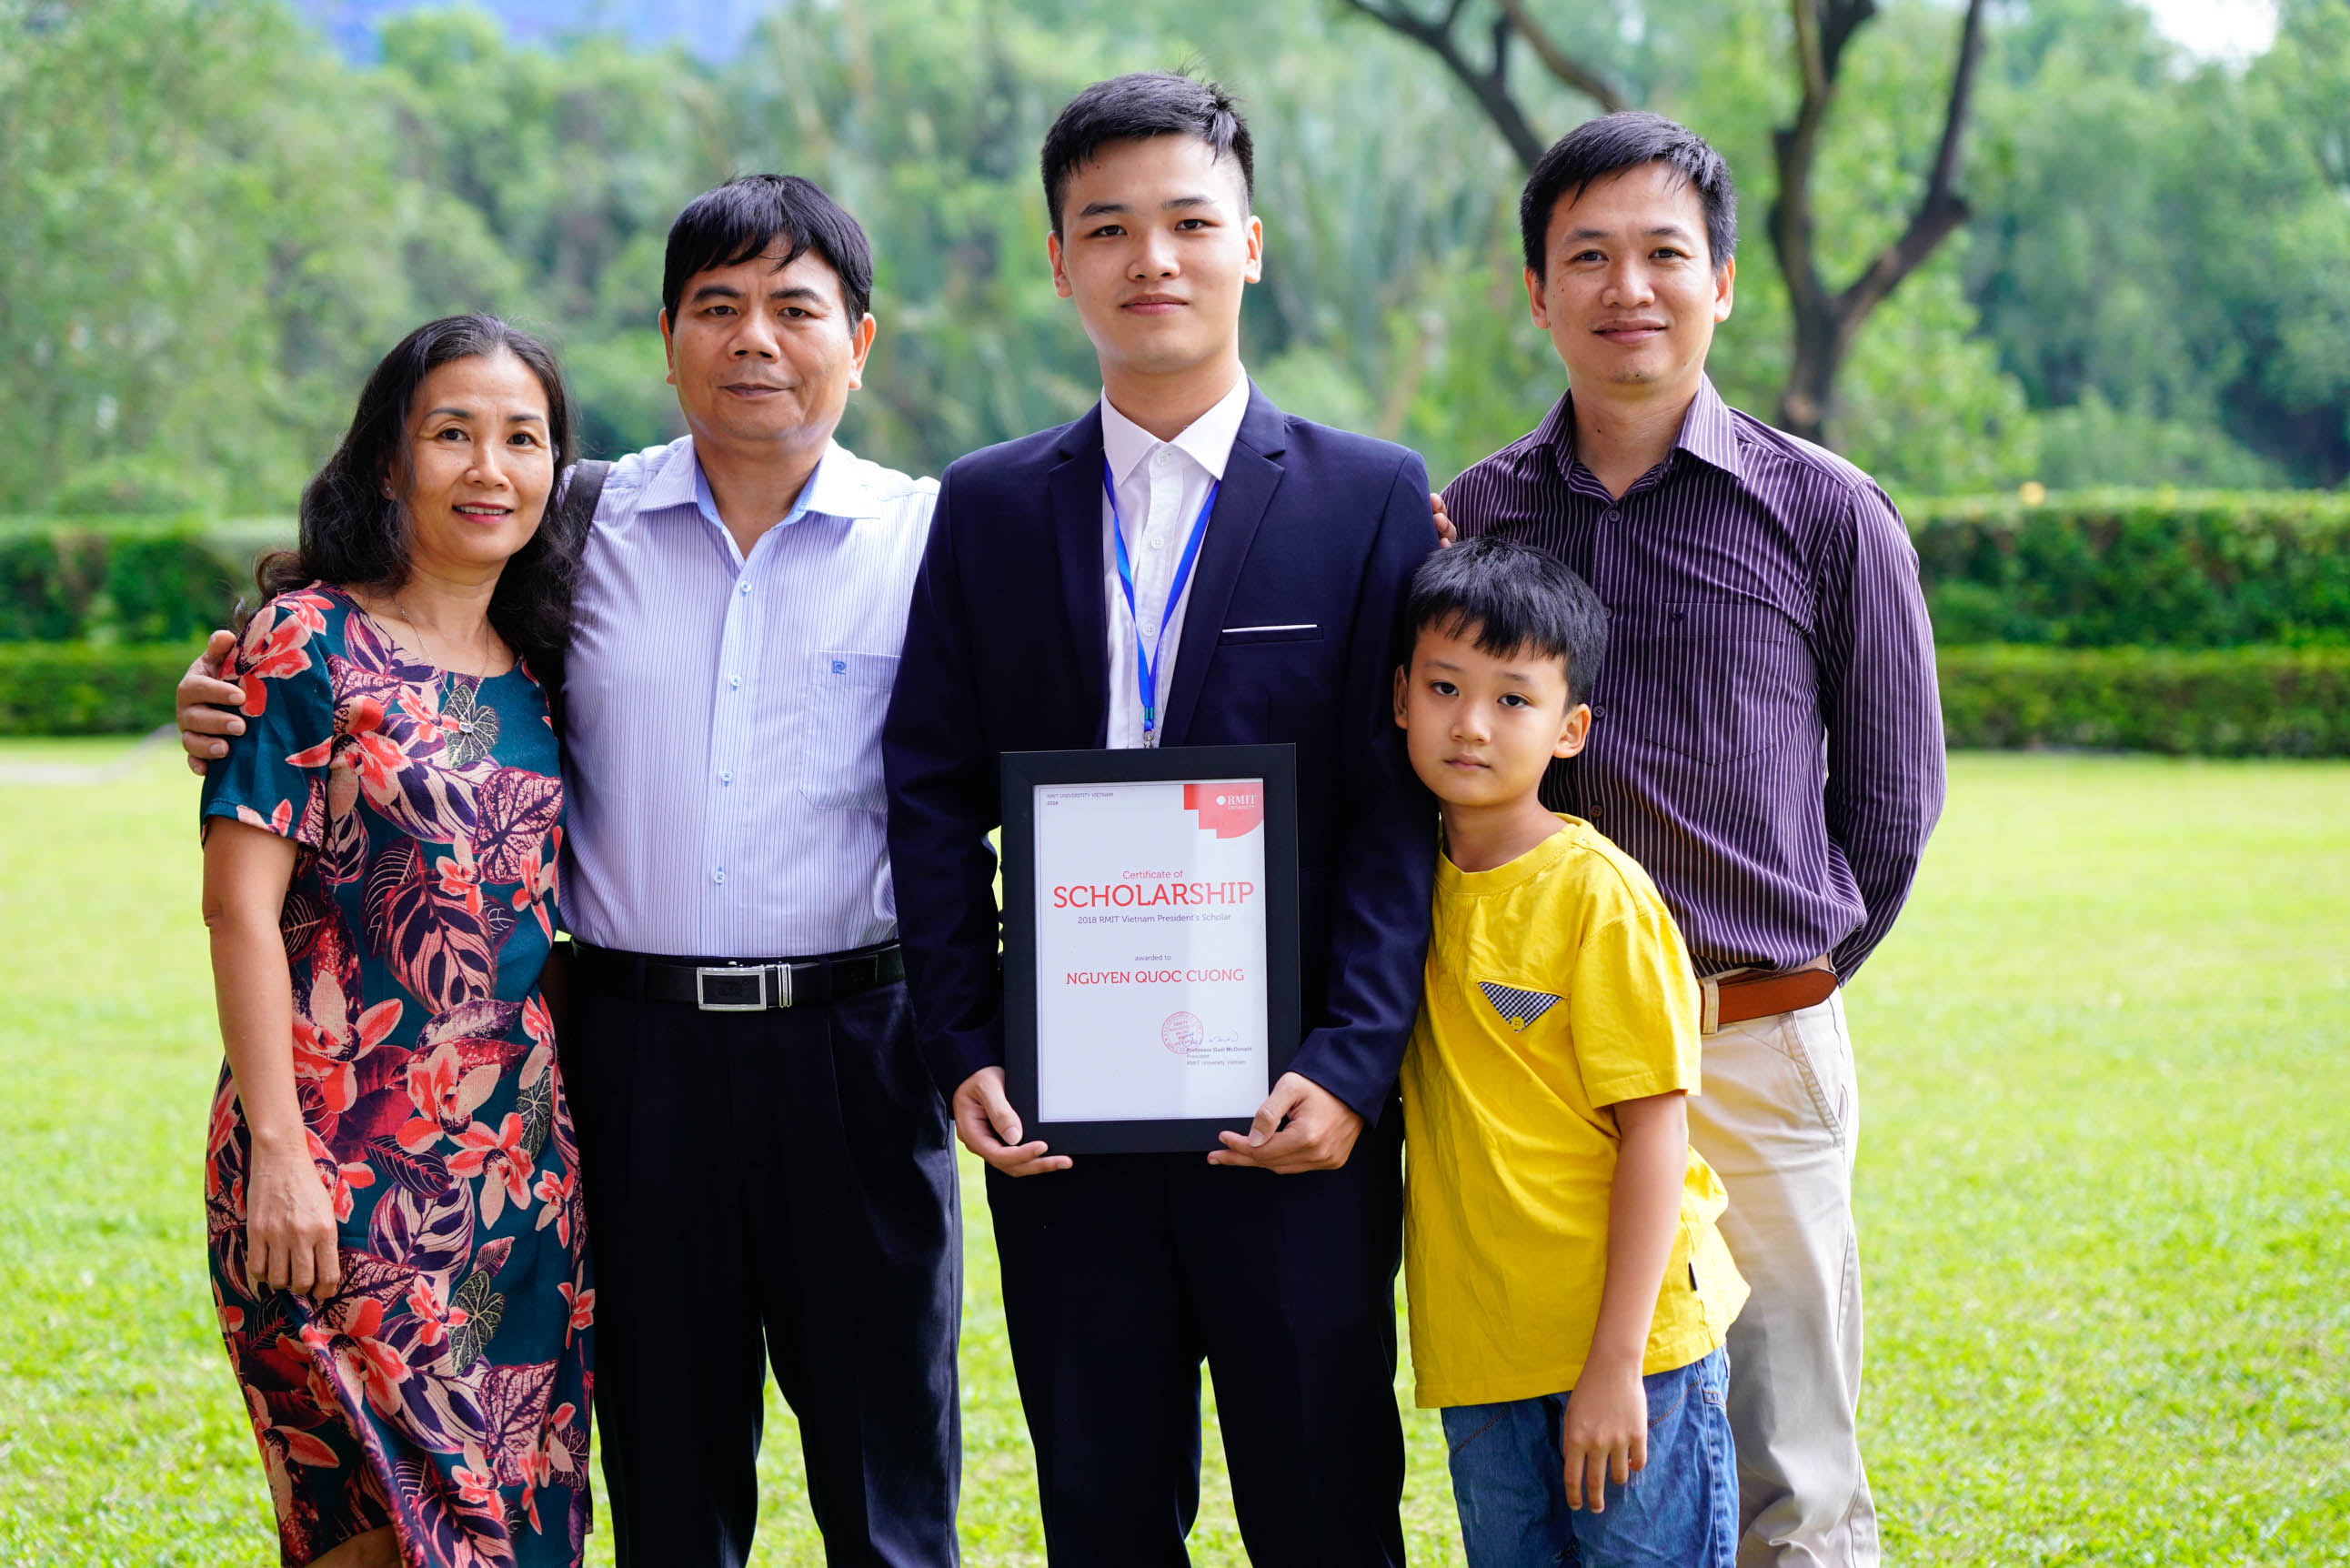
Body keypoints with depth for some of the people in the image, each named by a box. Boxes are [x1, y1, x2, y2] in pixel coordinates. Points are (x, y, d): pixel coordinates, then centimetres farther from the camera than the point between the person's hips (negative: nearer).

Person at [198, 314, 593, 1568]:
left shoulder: (533, 672, 12)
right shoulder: (309, 642, -5)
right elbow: (240, 903, -10)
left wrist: (557, 1144, 9)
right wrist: (277, 1149, -16)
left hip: (520, 1170, 6)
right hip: (348, 1164, -6)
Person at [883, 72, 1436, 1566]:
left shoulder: (1372, 495, 1)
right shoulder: (988, 507, 9)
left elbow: (1402, 804, -3)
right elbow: (934, 800, 7)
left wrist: (1349, 1064, -13)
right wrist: (964, 1053, -4)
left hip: (1294, 1116, -2)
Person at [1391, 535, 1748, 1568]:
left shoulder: (1597, 892, -12)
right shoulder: (1418, 880, 5)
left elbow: (1655, 1130, -13)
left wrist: (1615, 1360, -16)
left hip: (1630, 1342, -5)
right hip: (1478, 1357, 6)